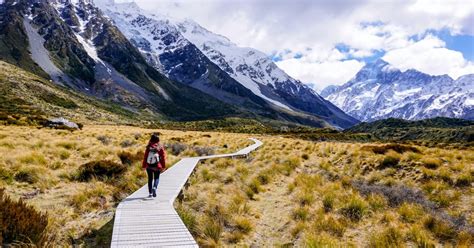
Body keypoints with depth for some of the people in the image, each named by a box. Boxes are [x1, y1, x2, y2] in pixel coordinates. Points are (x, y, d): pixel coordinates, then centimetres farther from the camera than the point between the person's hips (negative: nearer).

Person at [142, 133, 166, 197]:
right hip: (157, 166, -1)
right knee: (156, 178, 11)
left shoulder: (148, 147, -6)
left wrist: (144, 166, 4)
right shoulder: (160, 147, -7)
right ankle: (154, 187, -17)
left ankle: (150, 193, 16)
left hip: (149, 166, 1)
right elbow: (163, 157, -5)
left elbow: (145, 156, -4)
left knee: (150, 179, 14)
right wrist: (163, 166, 3)